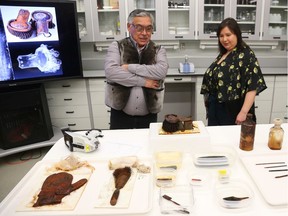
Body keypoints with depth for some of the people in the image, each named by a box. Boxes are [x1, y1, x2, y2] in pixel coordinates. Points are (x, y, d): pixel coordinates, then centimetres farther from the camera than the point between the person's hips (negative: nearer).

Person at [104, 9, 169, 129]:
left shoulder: (158, 50, 3)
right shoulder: (116, 47, -1)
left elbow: (162, 71, -17)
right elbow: (110, 72, -18)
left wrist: (130, 67, -18)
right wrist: (143, 81, -17)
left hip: (149, 116, 2)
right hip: (120, 114, -1)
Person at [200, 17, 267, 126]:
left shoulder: (246, 55, -13)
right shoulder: (222, 54, 10)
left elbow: (253, 87, -19)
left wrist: (243, 112, -25)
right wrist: (208, 100, 15)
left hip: (233, 112, -7)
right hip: (215, 109, 7)